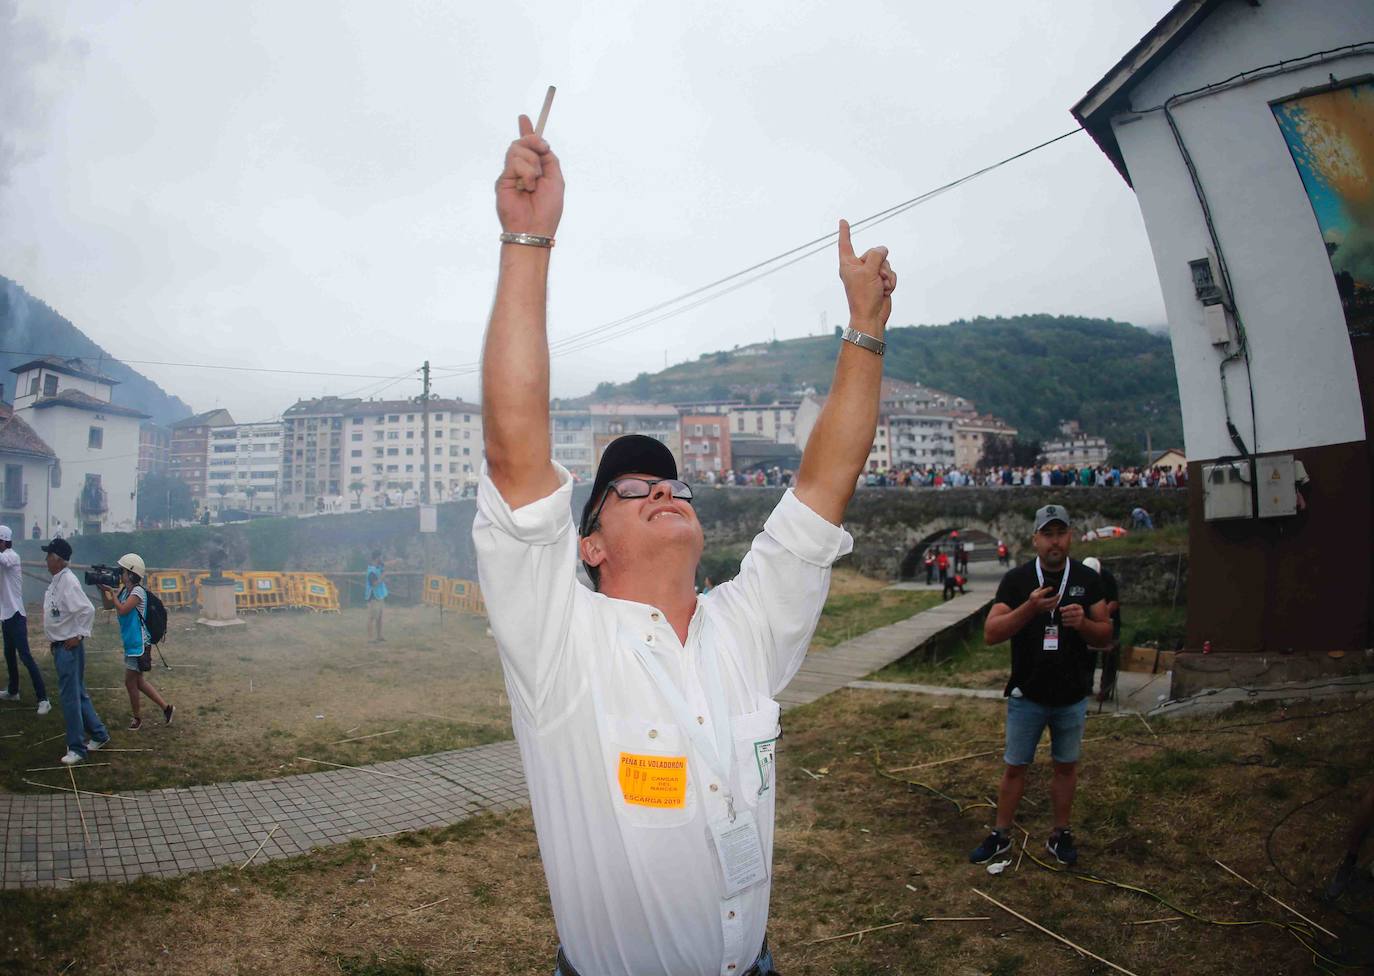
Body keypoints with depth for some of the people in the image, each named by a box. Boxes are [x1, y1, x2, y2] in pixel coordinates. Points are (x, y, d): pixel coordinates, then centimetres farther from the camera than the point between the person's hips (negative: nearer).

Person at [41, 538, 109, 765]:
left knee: (70, 696, -3)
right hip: (59, 645, 9)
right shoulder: (56, 580, 9)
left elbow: (87, 610, -26)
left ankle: (77, 748, 5)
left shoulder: (68, 581, -20)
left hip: (69, 647, -9)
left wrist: (79, 635, -20)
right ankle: (98, 734, 28)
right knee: (77, 693, 17)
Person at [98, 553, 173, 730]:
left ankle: (137, 718, 19)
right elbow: (108, 605, 14)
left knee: (130, 682, 3)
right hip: (130, 643, 9)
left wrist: (112, 591, -18)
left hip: (138, 644, -9)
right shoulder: (124, 590, 8)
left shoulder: (138, 591, -18)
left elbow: (122, 609, -27)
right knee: (138, 681, 15)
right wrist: (103, 589, 0)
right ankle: (166, 707, 20)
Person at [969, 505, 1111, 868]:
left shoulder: (1087, 579, -1)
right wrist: (1029, 608, -28)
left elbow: (1106, 633, 3)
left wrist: (1083, 624, -20)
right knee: (1014, 767, 8)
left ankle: (1060, 835, 30)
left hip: (1072, 696, 2)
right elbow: (991, 633, -13)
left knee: (1066, 767, 14)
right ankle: (1001, 835, 22)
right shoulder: (1016, 579, -6)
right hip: (1026, 695, -1)